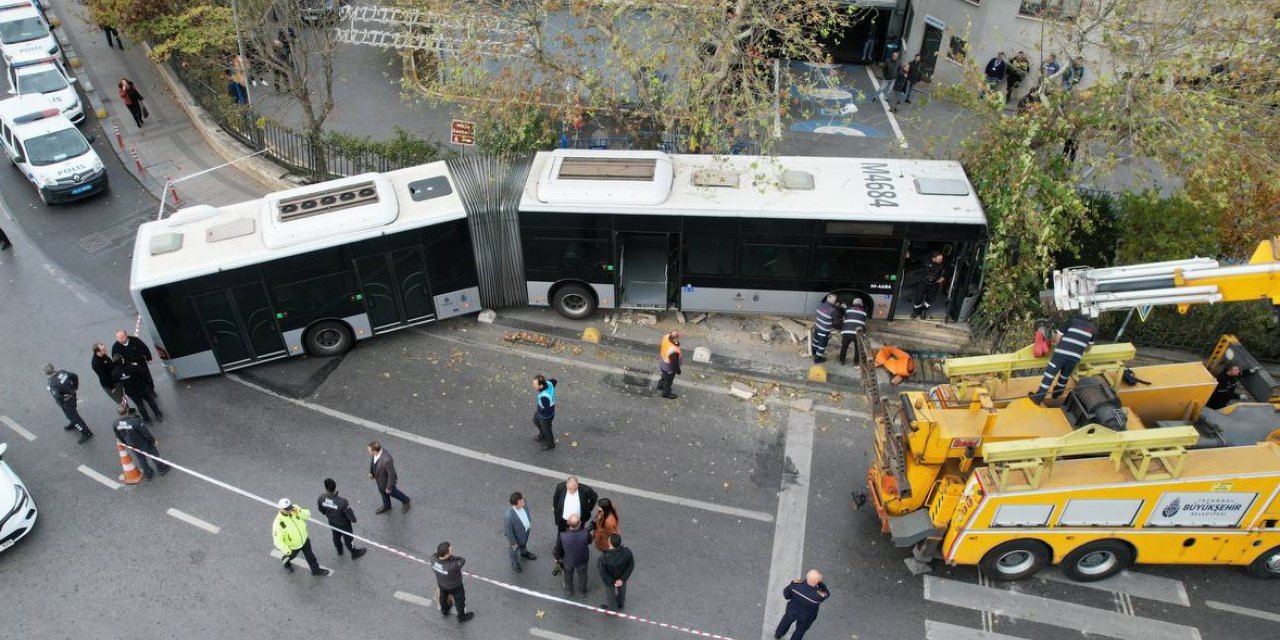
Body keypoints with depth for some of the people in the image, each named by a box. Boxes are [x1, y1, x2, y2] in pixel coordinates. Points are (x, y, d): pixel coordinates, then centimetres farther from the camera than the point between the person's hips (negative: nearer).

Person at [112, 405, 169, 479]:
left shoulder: (116, 424, -21)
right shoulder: (135, 421, -37)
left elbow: (119, 437, -3)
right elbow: (146, 433, -24)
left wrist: (127, 444, 16)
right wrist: (153, 440, -4)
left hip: (132, 445, 5)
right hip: (144, 444, -4)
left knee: (141, 460, 27)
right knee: (154, 455, 23)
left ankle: (148, 474, 47)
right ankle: (162, 468, 45)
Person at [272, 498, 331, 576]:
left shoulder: (294, 509, -24)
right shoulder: (278, 522, -36)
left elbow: (308, 515, -16)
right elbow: (277, 540, -28)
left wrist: (300, 512, -36)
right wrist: (286, 550, -24)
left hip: (304, 539, 3)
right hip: (293, 546, -3)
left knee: (310, 555, 23)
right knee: (290, 556, 29)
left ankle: (315, 570, 47)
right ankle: (286, 564, 64)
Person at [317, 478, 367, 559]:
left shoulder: (321, 498, -29)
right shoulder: (342, 501, -43)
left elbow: (321, 510, -7)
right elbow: (349, 513, -26)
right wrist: (353, 520, -3)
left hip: (332, 522, 4)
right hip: (344, 524, -4)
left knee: (336, 536, 33)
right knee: (348, 538, 23)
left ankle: (339, 550, 61)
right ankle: (354, 553, 49)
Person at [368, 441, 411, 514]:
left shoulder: (386, 460, -45)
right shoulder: (375, 454, -24)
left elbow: (391, 474, -31)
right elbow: (372, 461, 2)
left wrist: (389, 487, -20)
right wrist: (371, 472, 5)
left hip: (387, 480, -7)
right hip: (379, 478, 7)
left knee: (392, 492, 23)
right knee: (382, 491, 31)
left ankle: (405, 500, 52)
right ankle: (386, 506, 59)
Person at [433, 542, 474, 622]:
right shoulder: (452, 566, -47)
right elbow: (462, 560, -30)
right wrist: (452, 557, -27)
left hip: (441, 584, 5)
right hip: (455, 586, -5)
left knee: (444, 596, 35)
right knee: (459, 600, 25)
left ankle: (444, 611, 66)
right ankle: (462, 617, 52)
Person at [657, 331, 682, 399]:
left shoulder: (666, 337, -24)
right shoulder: (673, 351, -44)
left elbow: (660, 347, -2)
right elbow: (674, 362, -27)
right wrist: (678, 370, -8)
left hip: (662, 360, 7)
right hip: (669, 366, -7)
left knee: (664, 375, 35)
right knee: (669, 380, 22)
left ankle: (660, 385, 61)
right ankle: (666, 393, 46)